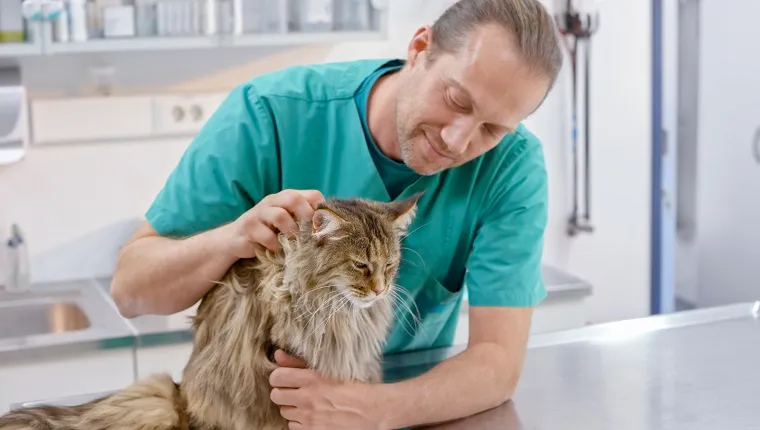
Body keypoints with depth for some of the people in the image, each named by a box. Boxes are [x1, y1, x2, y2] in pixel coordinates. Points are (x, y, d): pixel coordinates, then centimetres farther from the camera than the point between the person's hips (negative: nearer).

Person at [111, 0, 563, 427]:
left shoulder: (511, 165, -16)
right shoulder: (271, 113, -19)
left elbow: (499, 363, -21)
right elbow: (130, 289, -13)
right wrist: (231, 238, -33)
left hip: (415, 393, 1)